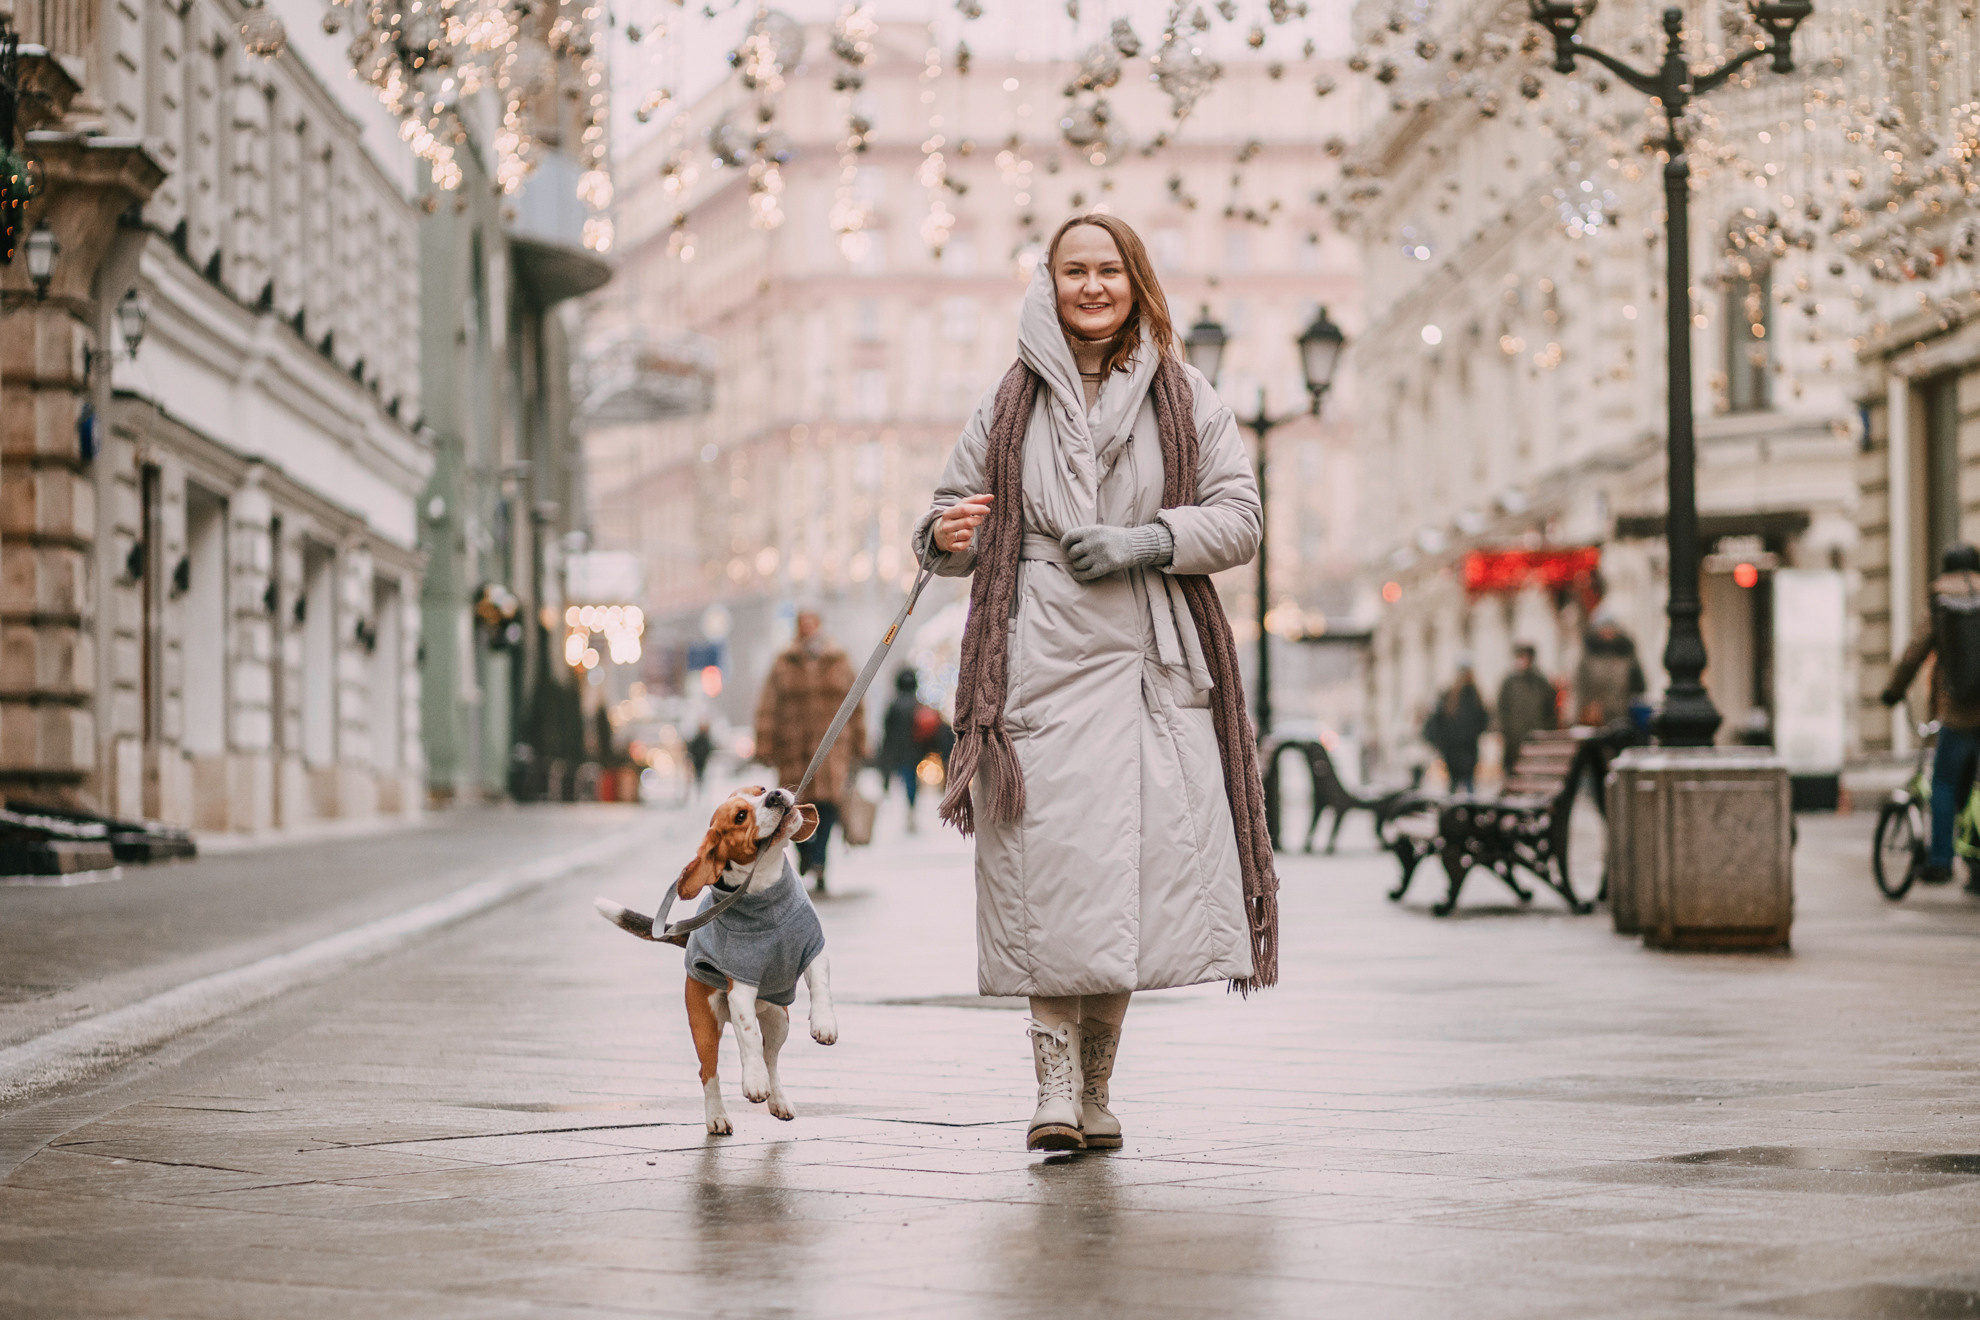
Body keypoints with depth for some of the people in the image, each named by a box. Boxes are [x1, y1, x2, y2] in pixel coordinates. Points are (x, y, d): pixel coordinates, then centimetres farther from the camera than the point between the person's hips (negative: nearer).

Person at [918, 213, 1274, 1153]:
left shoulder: (1184, 399, 11)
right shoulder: (1011, 404, 12)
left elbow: (1238, 518, 7)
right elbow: (954, 513, 17)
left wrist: (1145, 543, -9)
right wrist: (948, 537, -7)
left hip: (1153, 660, 1)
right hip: (1039, 655, 0)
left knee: (1139, 860, -3)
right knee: (1050, 863, -11)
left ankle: (1096, 1086, 11)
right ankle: (1056, 1086, -7)